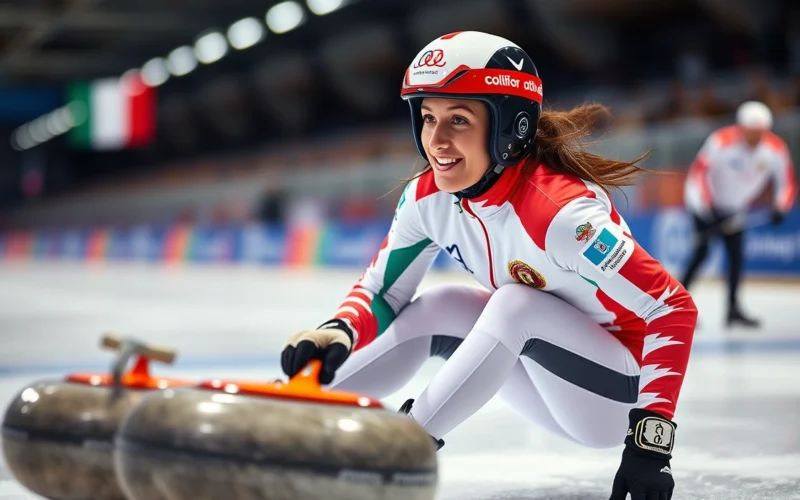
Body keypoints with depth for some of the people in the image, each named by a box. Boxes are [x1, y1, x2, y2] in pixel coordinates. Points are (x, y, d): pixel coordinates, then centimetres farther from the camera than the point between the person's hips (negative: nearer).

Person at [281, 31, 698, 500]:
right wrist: (339, 333, -26)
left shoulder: (562, 211, -30)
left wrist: (652, 437, -33)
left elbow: (674, 308, -29)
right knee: (436, 308, -10)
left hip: (621, 396, -7)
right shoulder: (428, 198, -9)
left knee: (517, 303, -29)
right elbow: (381, 292, -2)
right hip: (550, 388, 7)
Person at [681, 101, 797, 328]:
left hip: (735, 208, 5)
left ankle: (733, 308, 14)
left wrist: (780, 207, -25)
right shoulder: (721, 141, -30)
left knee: (737, 255, 3)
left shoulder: (776, 148, -16)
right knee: (703, 250, -14)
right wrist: (709, 204, -31)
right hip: (705, 203, -5)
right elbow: (699, 171, -25)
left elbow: (787, 182, -8)